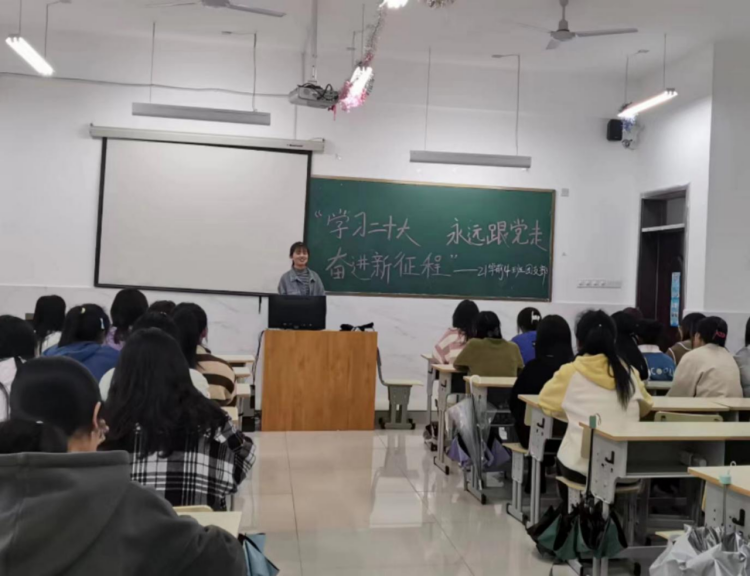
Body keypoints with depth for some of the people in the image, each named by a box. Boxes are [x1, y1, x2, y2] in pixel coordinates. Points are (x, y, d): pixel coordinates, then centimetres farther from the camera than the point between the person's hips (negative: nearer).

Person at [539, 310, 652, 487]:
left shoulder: (570, 372, -5)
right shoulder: (629, 372, 4)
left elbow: (545, 402, 10)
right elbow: (645, 407, 20)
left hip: (581, 467, -3)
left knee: (563, 459, 30)